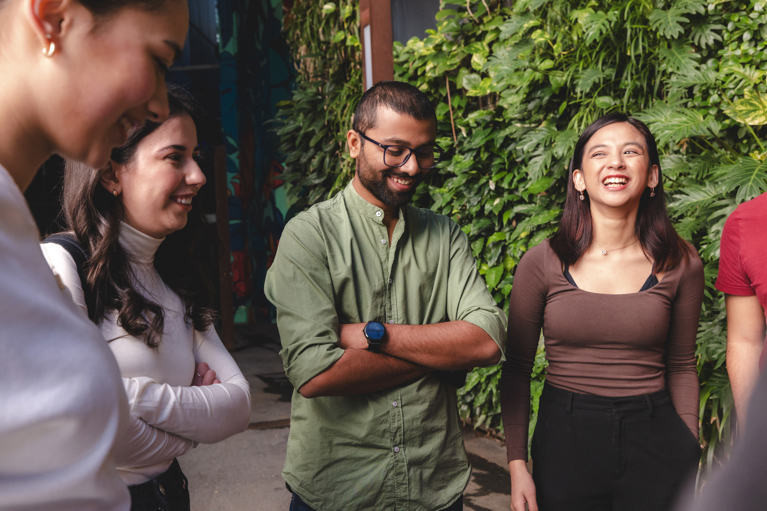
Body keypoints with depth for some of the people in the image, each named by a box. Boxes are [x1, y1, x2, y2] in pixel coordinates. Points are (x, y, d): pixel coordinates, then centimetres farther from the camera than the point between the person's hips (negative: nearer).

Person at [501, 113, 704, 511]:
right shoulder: (542, 263, -8)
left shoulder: (681, 265, -3)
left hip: (655, 439, 1)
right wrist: (517, 465, -4)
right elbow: (517, 368, -2)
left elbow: (681, 367, 7)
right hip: (564, 436, -1)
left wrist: (690, 455, 6)